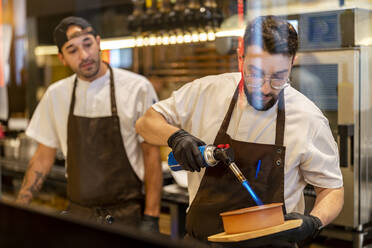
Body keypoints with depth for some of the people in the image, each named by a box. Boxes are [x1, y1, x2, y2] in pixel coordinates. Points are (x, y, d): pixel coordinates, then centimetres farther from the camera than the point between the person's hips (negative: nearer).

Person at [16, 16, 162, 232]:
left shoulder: (137, 88, -9)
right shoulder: (56, 95, 2)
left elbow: (152, 155, -6)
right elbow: (43, 158, 9)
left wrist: (151, 218, -9)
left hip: (125, 214, -3)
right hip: (77, 212, 3)